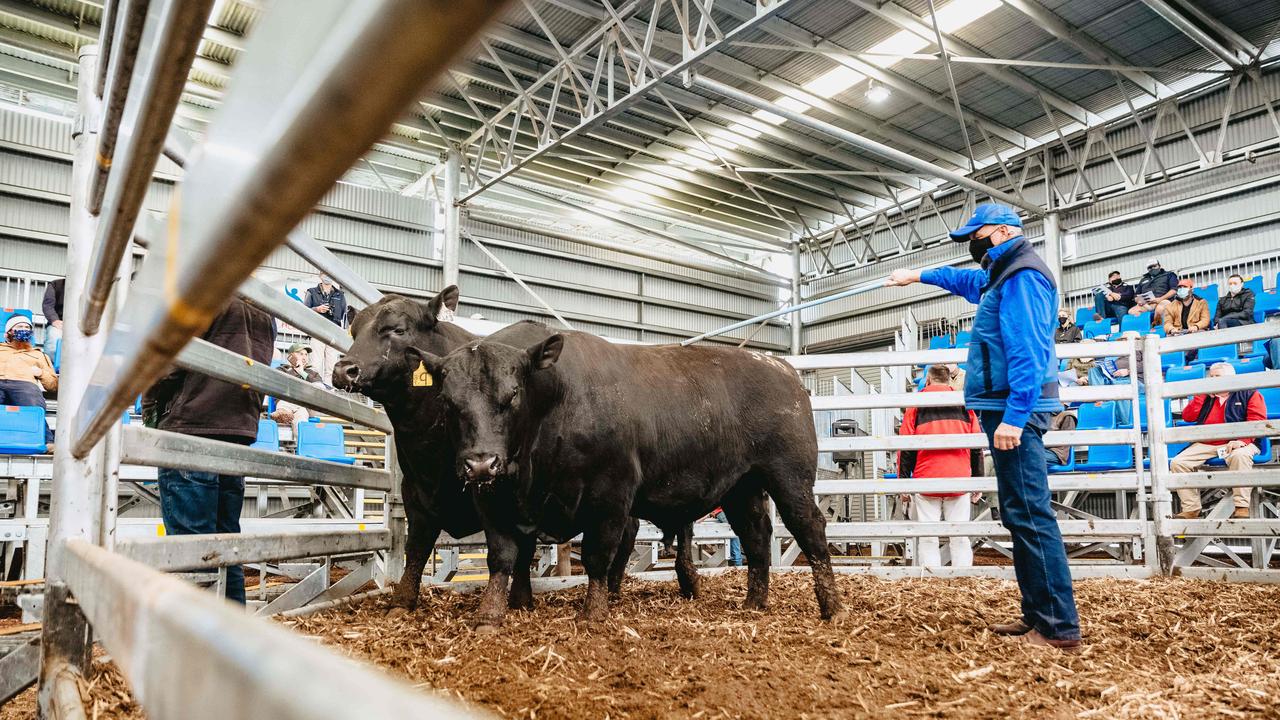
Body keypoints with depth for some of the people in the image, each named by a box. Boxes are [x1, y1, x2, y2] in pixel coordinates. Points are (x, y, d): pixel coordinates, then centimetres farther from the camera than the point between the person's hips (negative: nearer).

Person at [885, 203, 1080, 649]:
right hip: (1009, 409, 11)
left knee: (1029, 515, -11)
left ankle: (1059, 627, -8)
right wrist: (919, 275, 52)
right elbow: (968, 281, 44)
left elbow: (1028, 353, -21)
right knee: (1022, 514, 12)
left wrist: (1013, 416, -26)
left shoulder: (1022, 275, -11)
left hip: (1015, 409, -11)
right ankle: (1038, 615, 19)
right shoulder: (1003, 275, 21)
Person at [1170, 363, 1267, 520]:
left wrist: (1242, 440, -21)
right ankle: (1190, 509, -16)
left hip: (1234, 444, -4)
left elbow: (1257, 421, -4)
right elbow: (1188, 417, 14)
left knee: (1240, 456, -39)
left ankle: (1241, 508, -36)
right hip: (1204, 445, 5)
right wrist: (1201, 394, 8)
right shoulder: (1206, 397, 24)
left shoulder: (1249, 394, 10)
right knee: (1177, 463, -17)